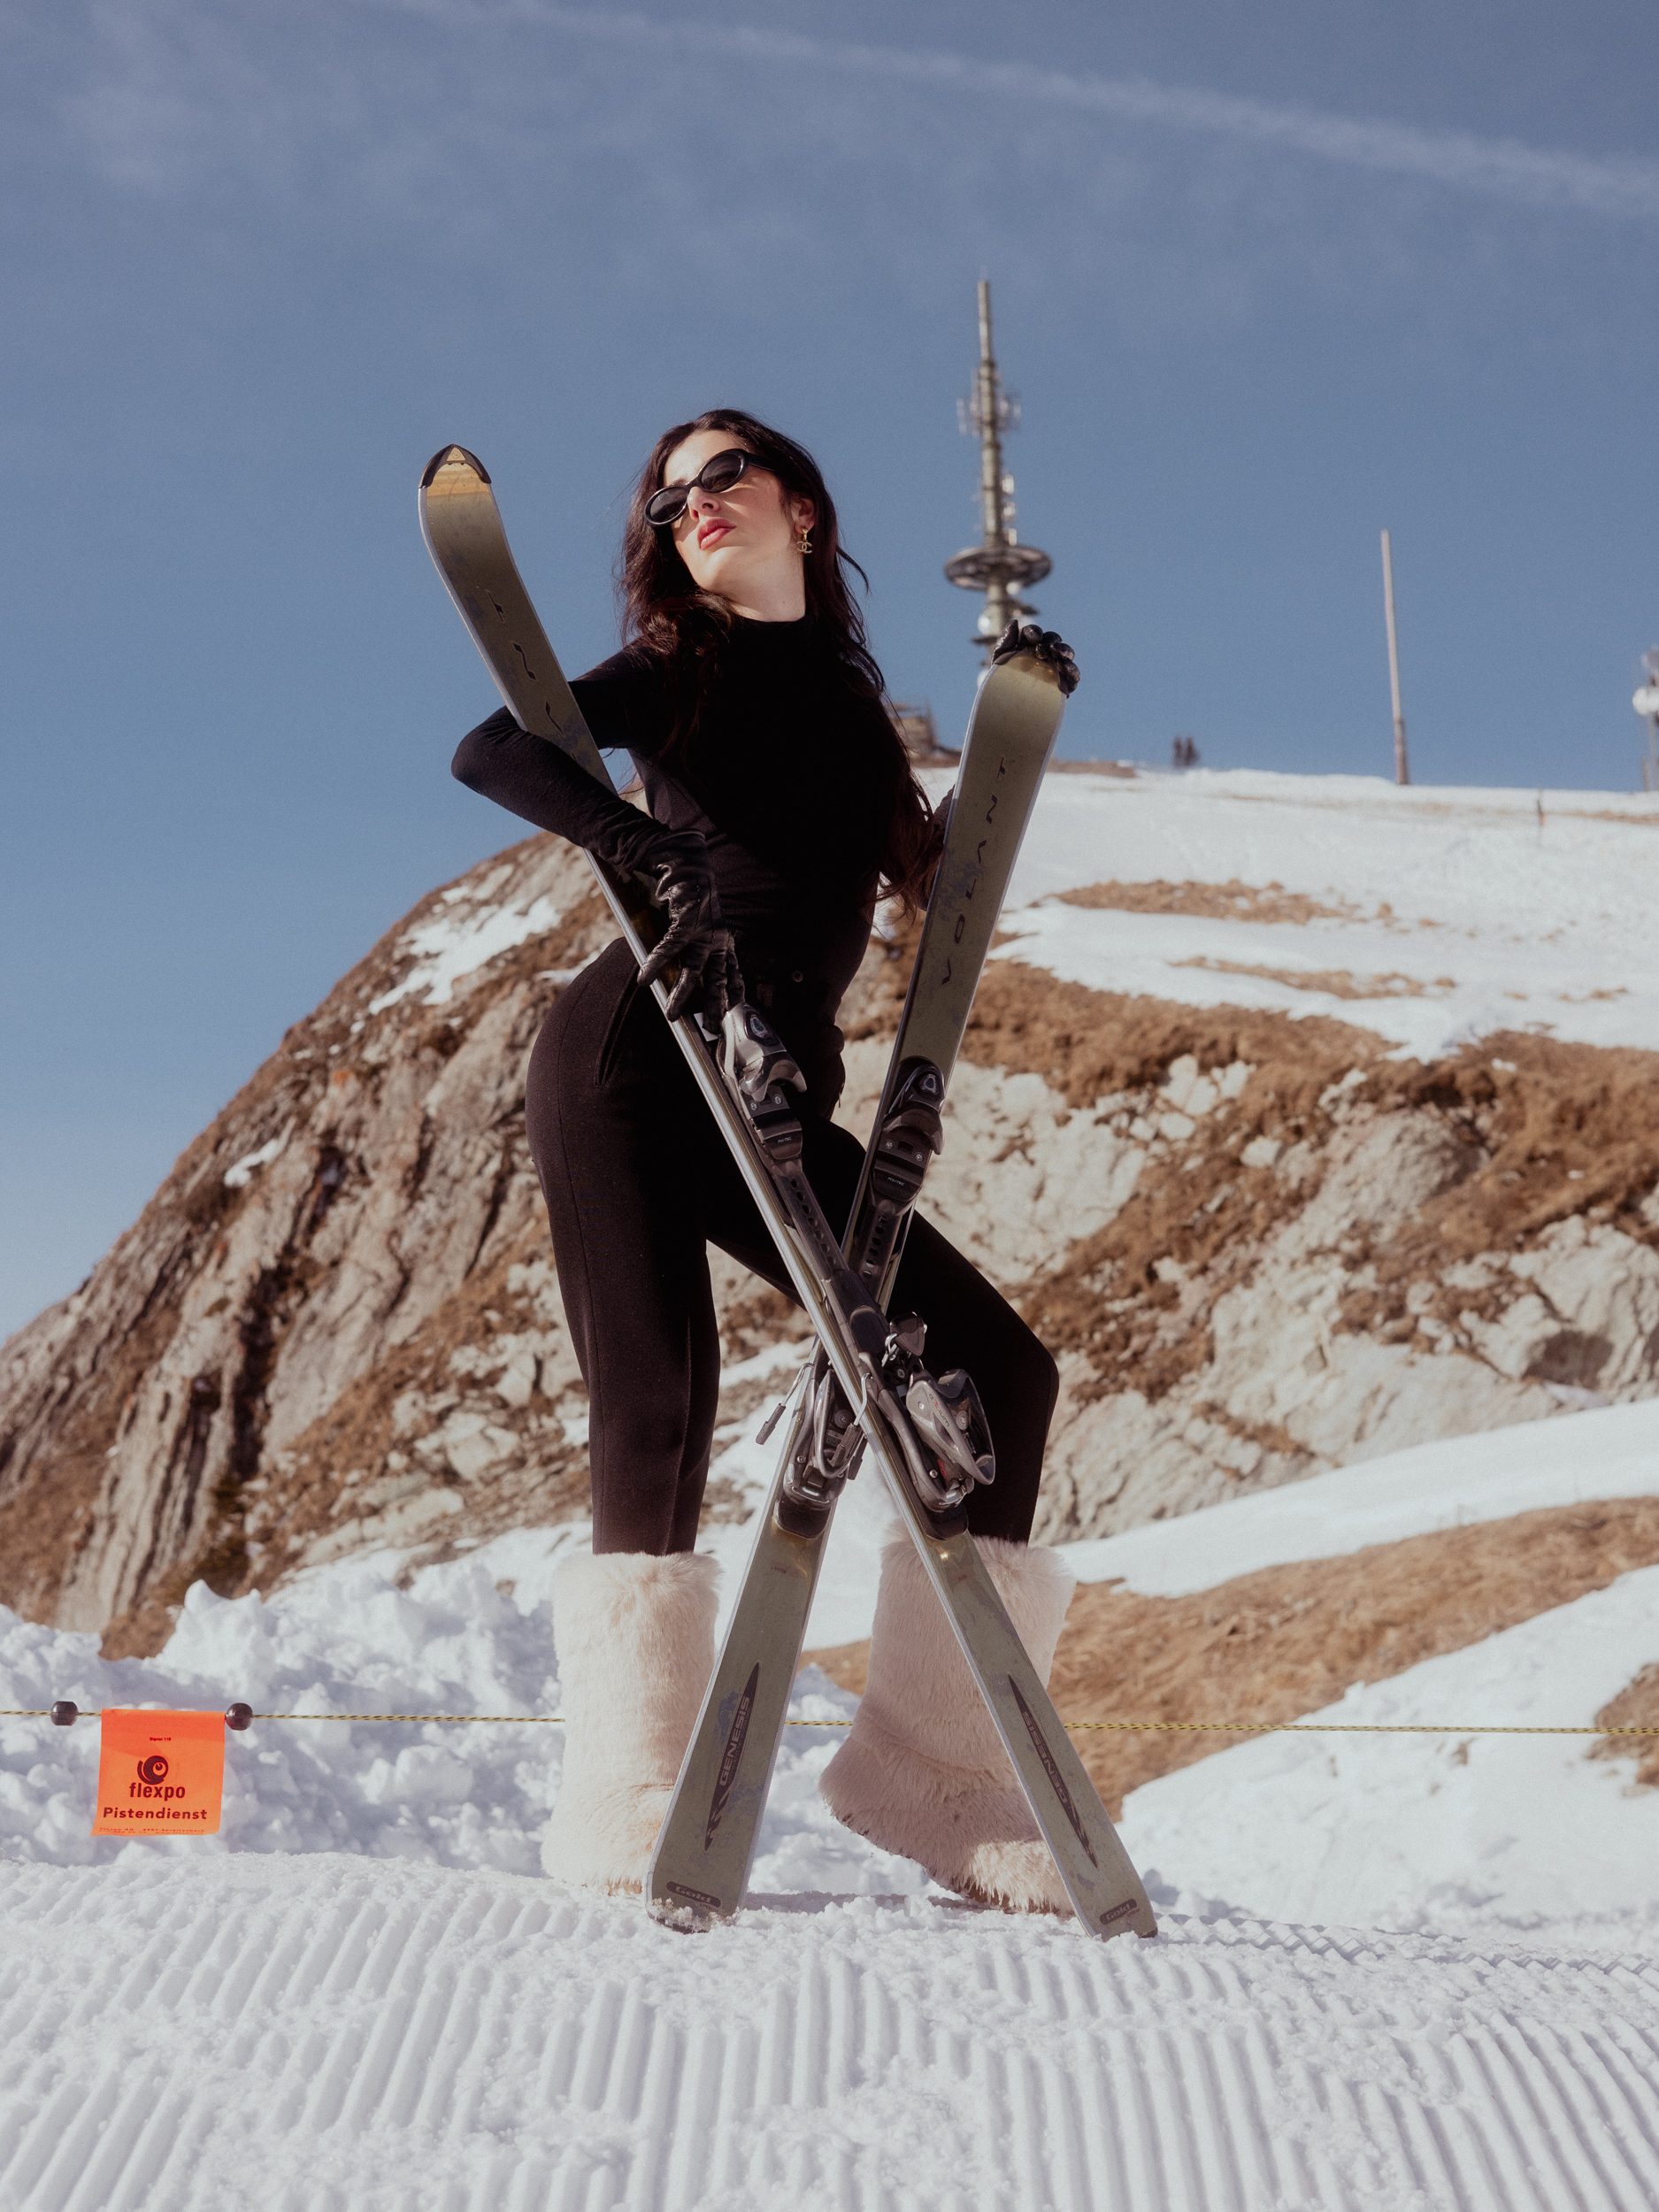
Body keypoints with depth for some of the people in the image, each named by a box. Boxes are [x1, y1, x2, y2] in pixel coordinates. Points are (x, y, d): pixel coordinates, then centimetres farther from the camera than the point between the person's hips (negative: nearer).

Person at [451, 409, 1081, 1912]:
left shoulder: (845, 698, 21)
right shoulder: (674, 673, 7)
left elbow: (933, 882, 25)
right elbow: (491, 753, -9)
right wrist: (653, 850, -25)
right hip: (631, 1062, -5)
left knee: (997, 1366, -3)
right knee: (658, 1412, -16)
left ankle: (927, 1760, 1)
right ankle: (623, 1804, -10)